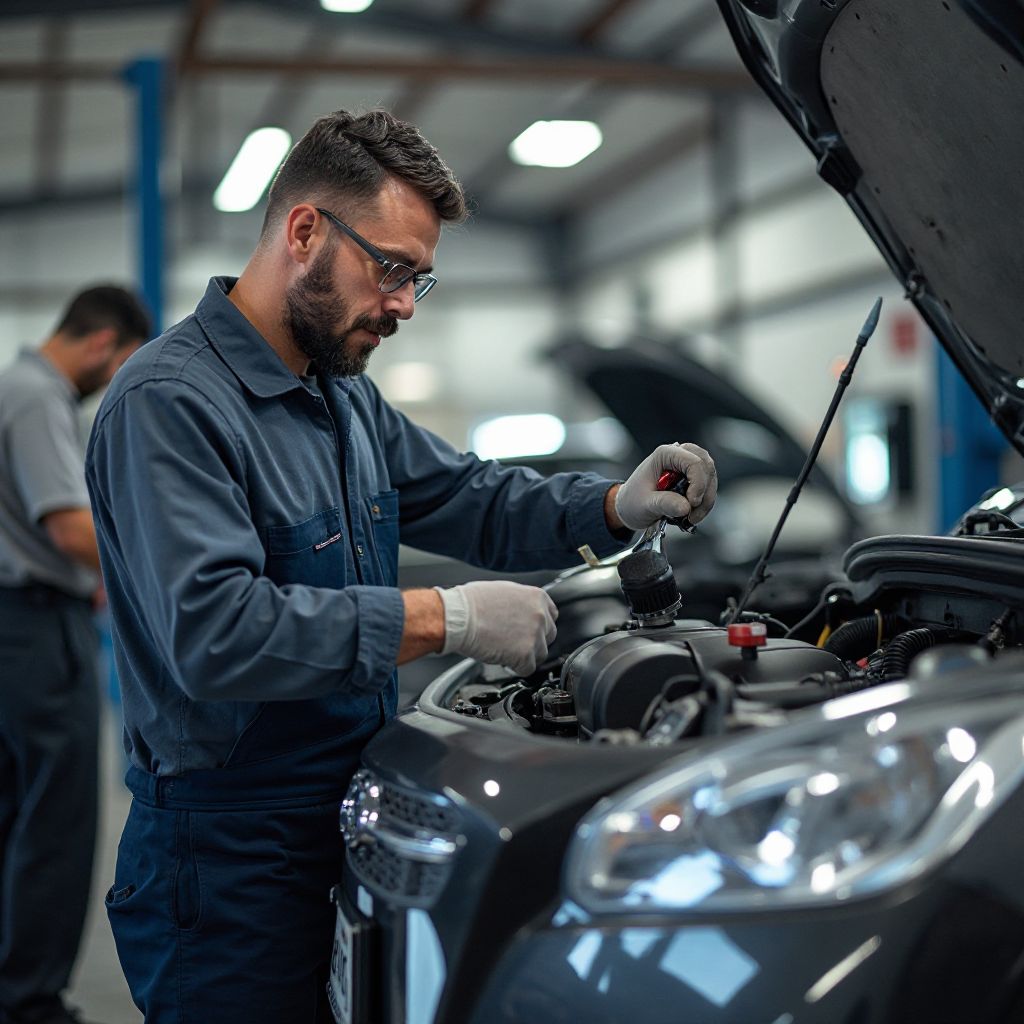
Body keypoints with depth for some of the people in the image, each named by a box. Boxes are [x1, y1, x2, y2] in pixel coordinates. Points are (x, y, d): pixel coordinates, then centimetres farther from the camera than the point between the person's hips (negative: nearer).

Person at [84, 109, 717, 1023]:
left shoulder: (344, 394, 13)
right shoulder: (170, 402, -18)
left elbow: (472, 498, 19)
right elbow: (214, 633, -30)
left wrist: (621, 506, 1)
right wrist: (444, 618, -28)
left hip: (350, 832, 9)